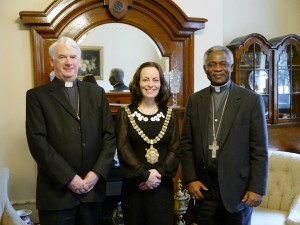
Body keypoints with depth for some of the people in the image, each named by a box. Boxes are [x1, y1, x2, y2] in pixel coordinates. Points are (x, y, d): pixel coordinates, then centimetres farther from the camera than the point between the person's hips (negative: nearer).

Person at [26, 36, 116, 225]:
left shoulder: (97, 93, 8)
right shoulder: (37, 96, -1)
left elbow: (110, 135, 4)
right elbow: (38, 142, -9)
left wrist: (97, 173, -7)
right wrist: (69, 178, -13)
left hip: (93, 187, 3)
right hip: (57, 190, -2)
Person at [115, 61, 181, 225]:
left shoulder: (169, 114, 6)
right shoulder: (125, 113, 1)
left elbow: (175, 149, 0)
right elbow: (123, 148, -7)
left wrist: (159, 173, -14)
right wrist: (145, 175, -15)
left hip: (162, 185, 2)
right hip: (134, 185, -1)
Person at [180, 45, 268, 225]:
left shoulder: (252, 100, -4)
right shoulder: (195, 100, 5)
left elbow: (260, 149, -5)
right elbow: (186, 143, 5)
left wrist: (257, 188, -9)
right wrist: (190, 179, -2)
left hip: (237, 187, -2)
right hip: (203, 187, 3)